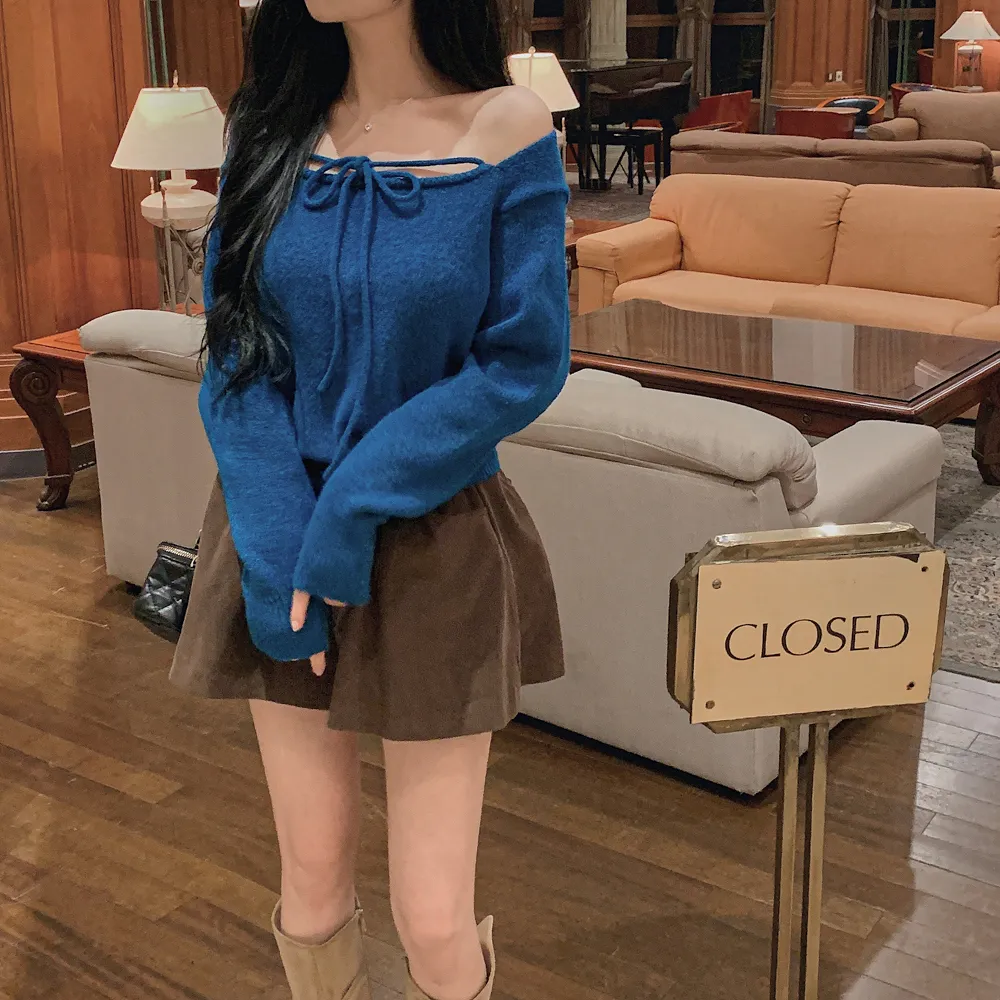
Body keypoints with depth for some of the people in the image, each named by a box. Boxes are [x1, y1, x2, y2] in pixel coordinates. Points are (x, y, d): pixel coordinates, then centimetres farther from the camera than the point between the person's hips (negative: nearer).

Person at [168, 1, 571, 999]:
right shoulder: (271, 128, 1)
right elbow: (234, 358, -2)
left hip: (434, 547, -2)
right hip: (280, 535, 3)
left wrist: (357, 503, -17)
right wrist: (279, 559, -13)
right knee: (312, 883, 11)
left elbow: (524, 365, -11)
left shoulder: (507, 128, -9)